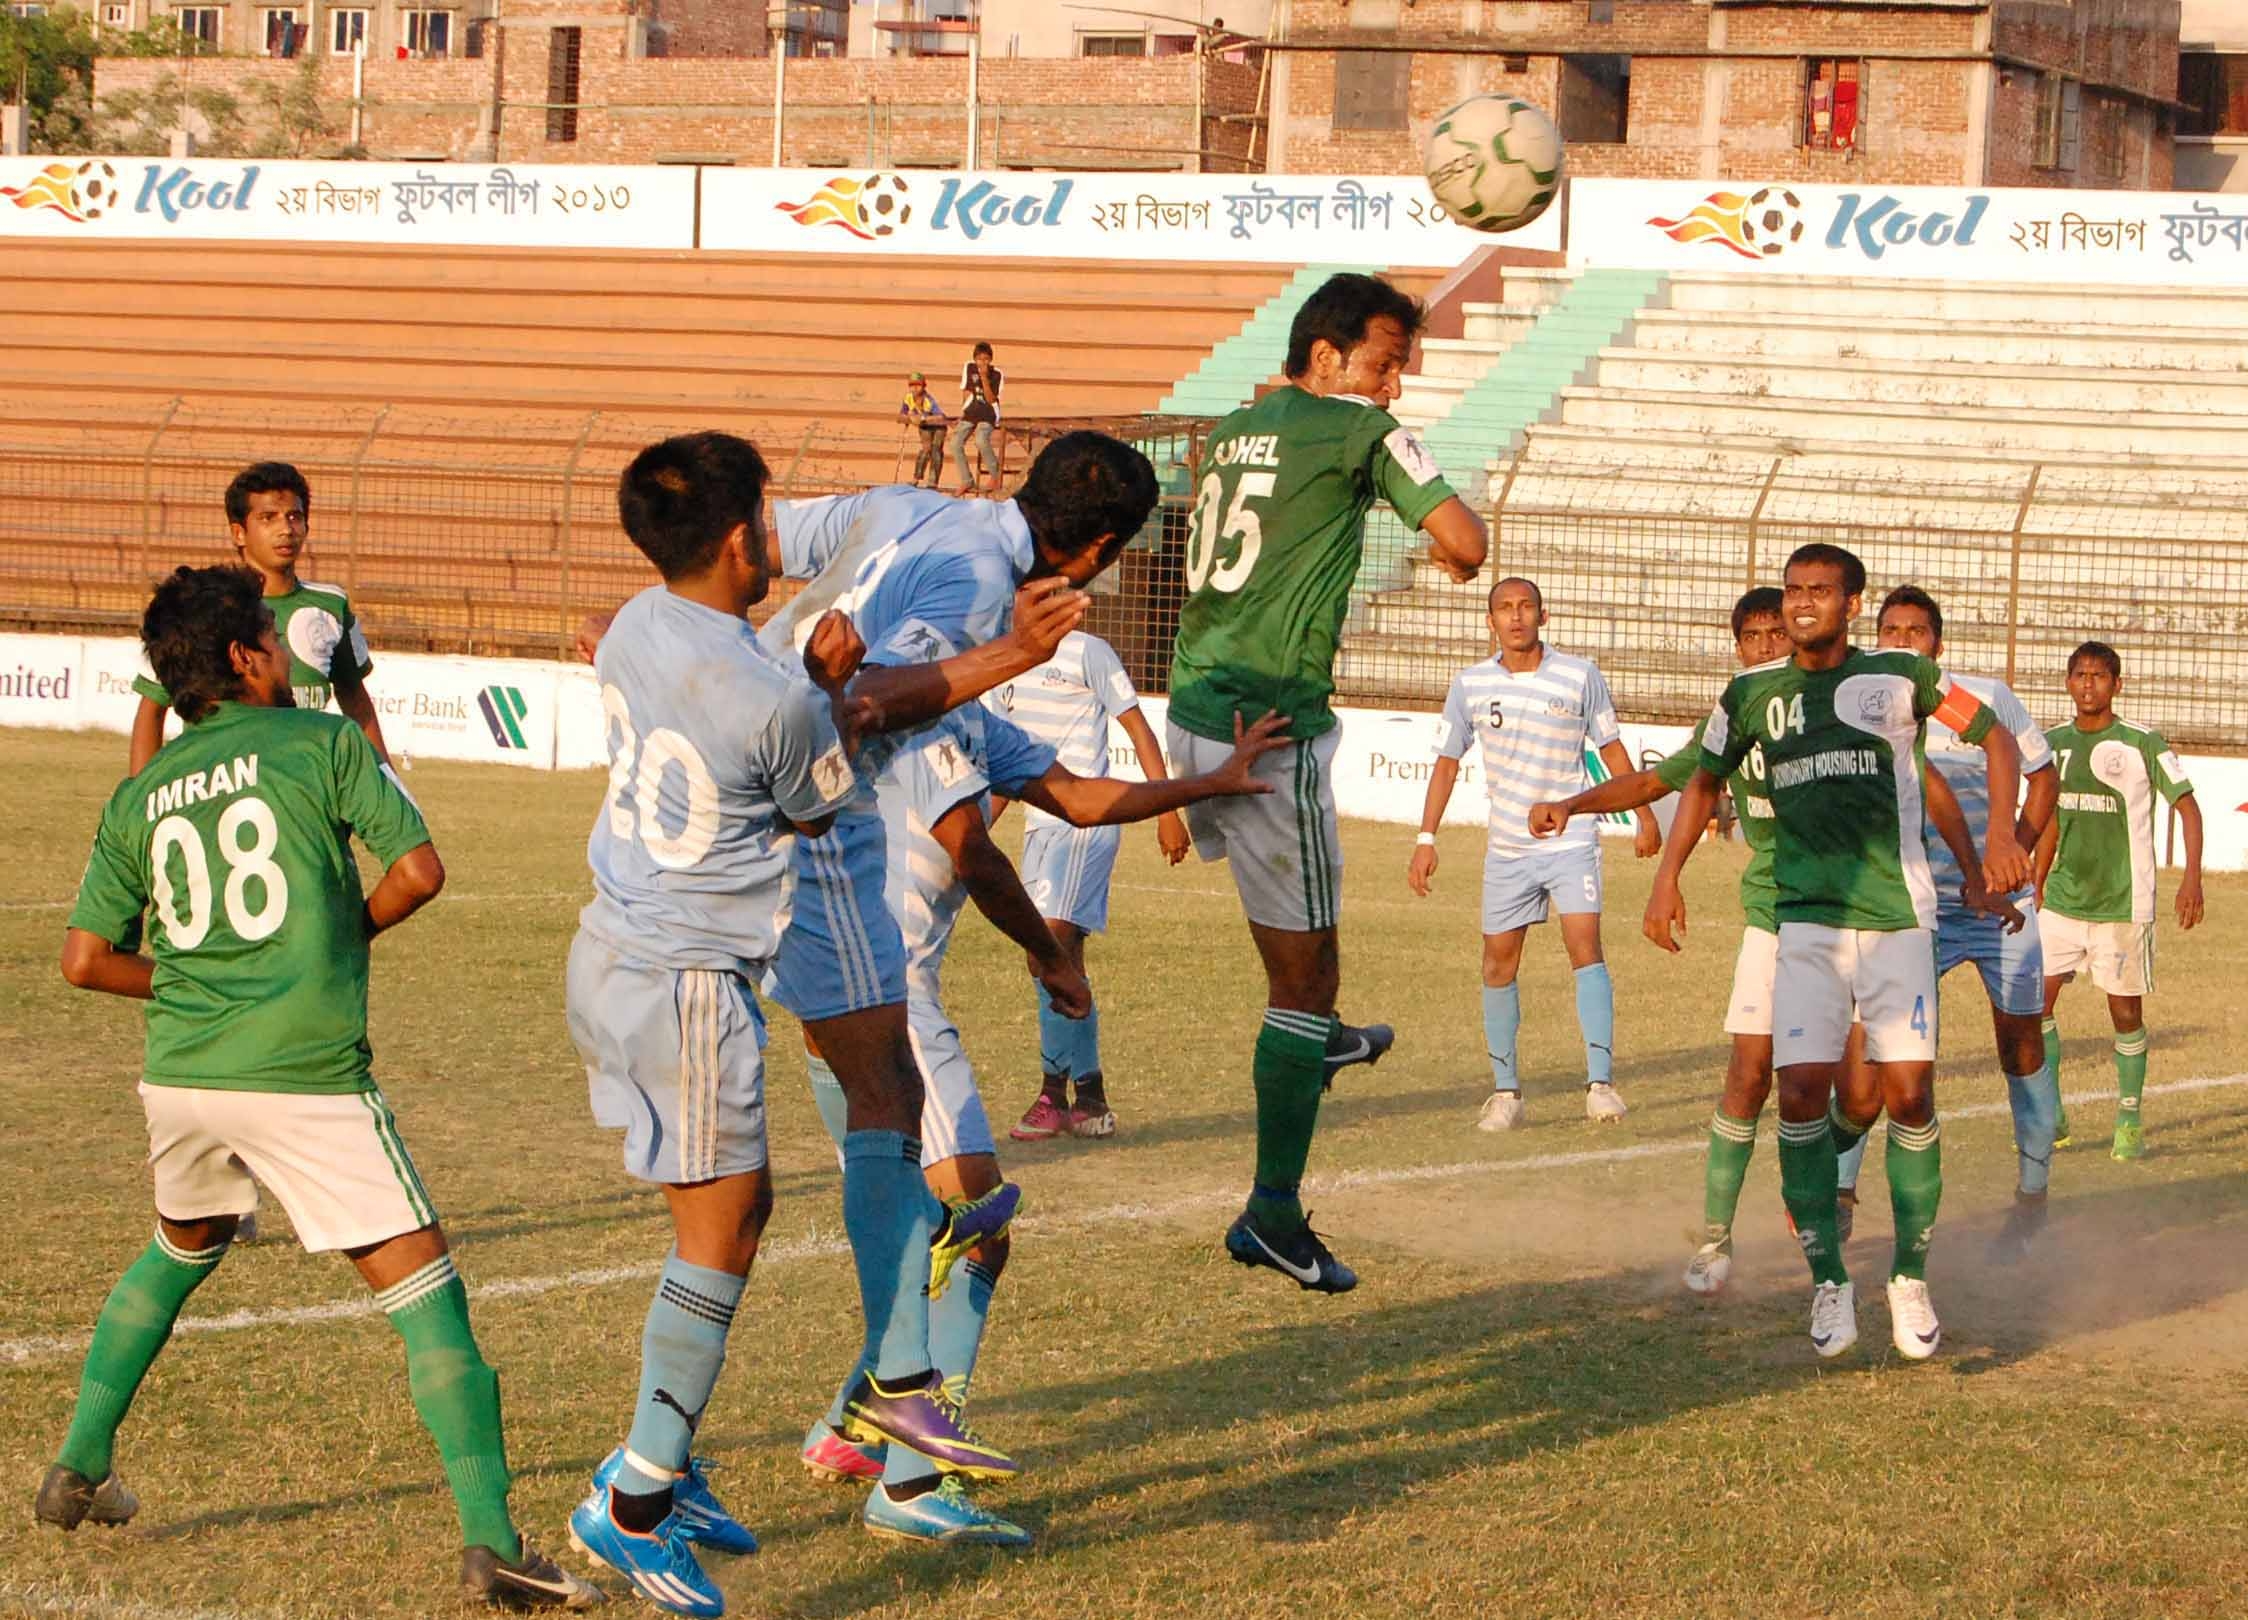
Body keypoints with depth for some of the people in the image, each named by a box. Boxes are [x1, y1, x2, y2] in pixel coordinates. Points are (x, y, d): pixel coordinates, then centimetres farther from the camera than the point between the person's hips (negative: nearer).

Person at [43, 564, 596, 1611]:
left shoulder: (139, 796, 12)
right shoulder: (323, 742, 0)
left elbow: (85, 961, 10)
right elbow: (418, 869, -7)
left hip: (180, 1077, 6)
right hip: (306, 1077, -5)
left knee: (182, 1249, 33)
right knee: (424, 1290, -3)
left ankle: (79, 1470, 36)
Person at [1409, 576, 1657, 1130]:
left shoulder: (1580, 676, -4)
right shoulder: (1470, 685, 0)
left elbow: (1611, 749, 8)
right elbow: (1447, 762, 8)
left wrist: (1644, 815, 8)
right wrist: (1426, 840, 4)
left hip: (1571, 841, -2)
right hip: (1506, 849, 2)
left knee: (1584, 947, -16)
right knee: (1499, 963, 3)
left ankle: (1600, 1082, -17)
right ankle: (1505, 1090, 13)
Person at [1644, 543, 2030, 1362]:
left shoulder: (1900, 677, 2)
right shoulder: (1752, 694, 8)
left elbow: (1996, 736, 8)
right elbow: (1704, 780, 22)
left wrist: (2002, 830, -5)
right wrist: (1668, 874, 13)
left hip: (1897, 917, -1)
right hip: (1807, 920, 1)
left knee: (1909, 1094, -7)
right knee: (1802, 1090, -11)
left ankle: (1910, 1278, 9)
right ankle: (1829, 1278, 3)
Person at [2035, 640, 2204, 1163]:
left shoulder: (2142, 744, -7)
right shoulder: (2052, 743, 8)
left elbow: (2187, 806, -4)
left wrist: (2192, 877, -14)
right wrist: (2037, 886, 21)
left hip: (2122, 904, -4)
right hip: (2062, 900, 4)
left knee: (2126, 1012, 2)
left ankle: (2129, 1120, 16)